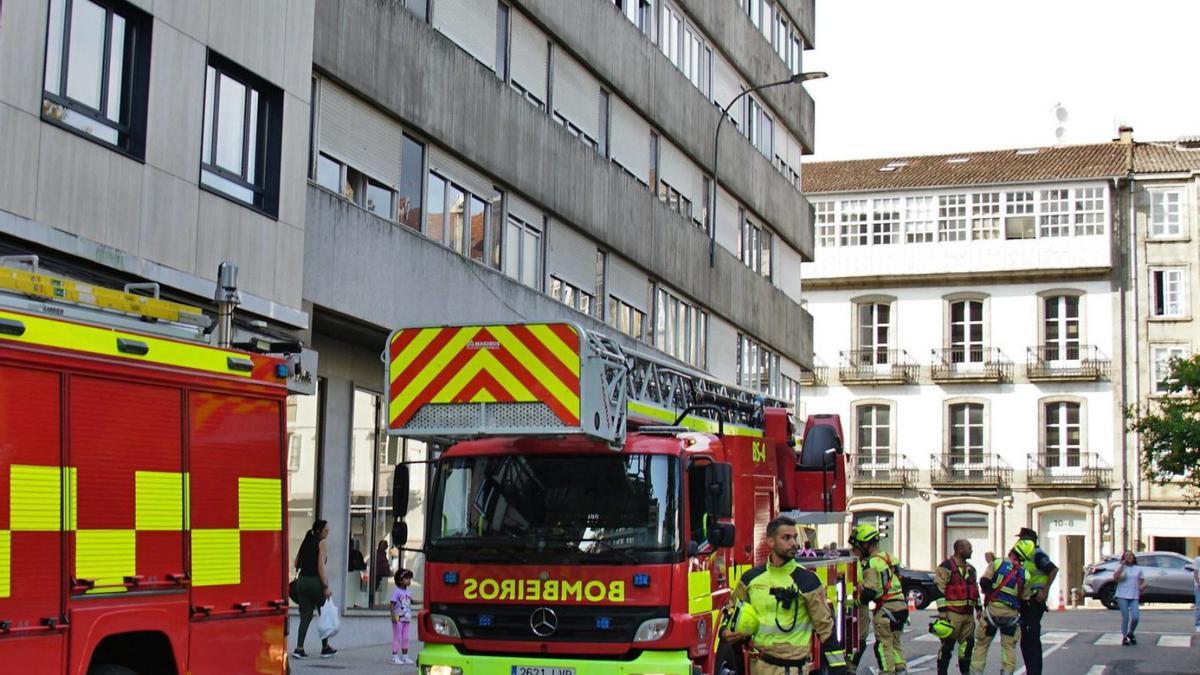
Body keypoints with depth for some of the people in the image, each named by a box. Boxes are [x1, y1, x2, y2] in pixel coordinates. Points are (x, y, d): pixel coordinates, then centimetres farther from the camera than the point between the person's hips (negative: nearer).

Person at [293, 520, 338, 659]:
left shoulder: (306, 542, 12)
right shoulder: (321, 543, -7)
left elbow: (296, 563, 14)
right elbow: (321, 566, -15)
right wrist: (326, 586, -16)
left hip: (302, 580, 6)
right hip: (315, 581, -6)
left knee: (305, 616, 7)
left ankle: (299, 648, -4)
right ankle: (325, 647, 18)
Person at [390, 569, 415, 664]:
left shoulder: (409, 592, 11)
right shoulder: (397, 592, -13)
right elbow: (392, 604, -18)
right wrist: (393, 616, -27)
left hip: (407, 619, 7)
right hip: (398, 619, -7)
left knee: (405, 638, 11)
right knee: (397, 637, -3)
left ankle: (405, 656, 19)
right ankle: (395, 657, 2)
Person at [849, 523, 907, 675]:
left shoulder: (871, 563, -15)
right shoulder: (888, 557, 14)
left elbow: (869, 592, -20)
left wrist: (859, 601, -2)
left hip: (885, 609, -9)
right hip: (901, 606, 9)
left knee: (883, 645, -2)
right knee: (895, 643, 17)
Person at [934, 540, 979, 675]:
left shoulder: (970, 569, 18)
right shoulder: (946, 566, -7)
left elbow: (975, 590, 25)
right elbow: (939, 589, -12)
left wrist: (978, 608, 18)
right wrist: (942, 611, -17)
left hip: (968, 613, 7)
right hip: (952, 614, -7)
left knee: (968, 644, 9)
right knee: (947, 646, -5)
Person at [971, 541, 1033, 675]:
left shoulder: (997, 563, -6)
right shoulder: (1024, 574, -1)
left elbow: (984, 582, -11)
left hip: (992, 609, -1)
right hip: (1011, 614, 1)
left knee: (982, 644, 10)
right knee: (1009, 646, 11)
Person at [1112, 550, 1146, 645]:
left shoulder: (1138, 569, 11)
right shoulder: (1121, 567, 4)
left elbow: (1143, 581, 14)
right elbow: (1114, 578, -12)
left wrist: (1142, 586, -9)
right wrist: (1122, 566, -12)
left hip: (1134, 596, 2)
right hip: (1122, 596, -2)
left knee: (1135, 617, -9)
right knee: (1125, 617, -6)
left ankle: (1130, 634, 17)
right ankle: (1124, 638, 7)